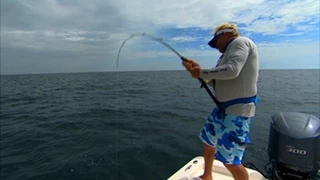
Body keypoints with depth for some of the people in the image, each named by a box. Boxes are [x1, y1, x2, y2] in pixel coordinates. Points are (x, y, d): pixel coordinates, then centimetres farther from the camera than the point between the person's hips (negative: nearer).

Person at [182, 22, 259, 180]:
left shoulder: (240, 42, -7)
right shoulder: (230, 51, 20)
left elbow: (232, 70, -26)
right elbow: (217, 82, 19)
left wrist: (202, 73, -14)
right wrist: (198, 70, 9)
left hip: (237, 110, -10)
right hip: (223, 108, 10)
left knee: (230, 161, -8)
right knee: (208, 140, 21)